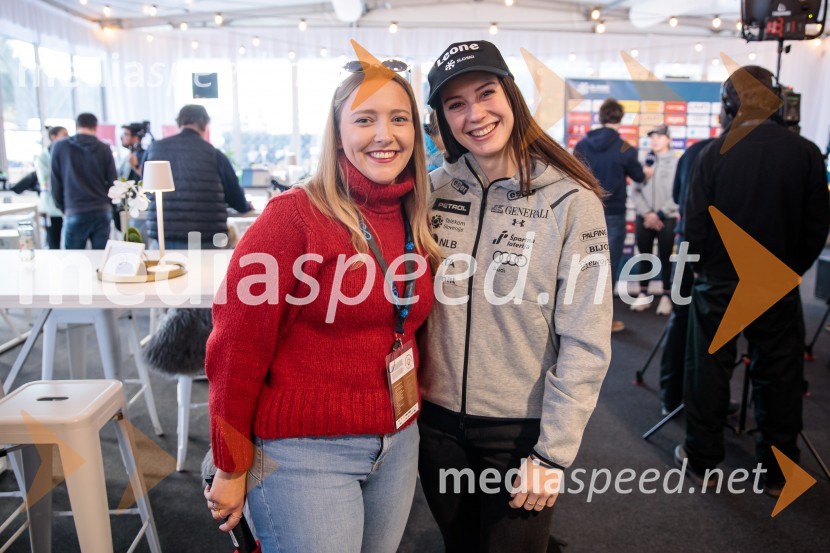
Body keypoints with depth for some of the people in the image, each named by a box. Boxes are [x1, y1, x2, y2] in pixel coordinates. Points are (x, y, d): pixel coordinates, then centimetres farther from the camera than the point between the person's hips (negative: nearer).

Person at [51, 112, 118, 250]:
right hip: (102, 212, 1)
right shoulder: (104, 149, 3)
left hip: (74, 213, -1)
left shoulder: (59, 147, 3)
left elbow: (55, 183, 6)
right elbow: (113, 182, 5)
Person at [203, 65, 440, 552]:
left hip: (398, 446, 6)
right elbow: (237, 347, -13)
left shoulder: (416, 222, 3)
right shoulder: (295, 215, -15)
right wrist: (231, 467, -9)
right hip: (305, 453, -6)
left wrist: (411, 424, 13)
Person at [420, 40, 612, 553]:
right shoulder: (435, 189, -2)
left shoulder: (570, 201, -14)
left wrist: (553, 453, -14)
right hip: (438, 421, 4)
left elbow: (586, 344, -14)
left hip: (522, 429, -3)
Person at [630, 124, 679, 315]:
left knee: (665, 258, 4)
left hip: (667, 219, -2)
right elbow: (636, 191, 2)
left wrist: (659, 215, -11)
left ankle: (666, 296, 13)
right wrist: (647, 214, -9)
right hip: (644, 218, 3)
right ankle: (644, 294, 18)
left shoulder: (676, 162, -1)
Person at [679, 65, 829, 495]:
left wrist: (703, 265, 7)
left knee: (709, 371, 11)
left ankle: (701, 460, 23)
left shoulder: (716, 153, -12)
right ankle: (776, 472, 25)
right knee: (780, 377, 13)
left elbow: (695, 225, -10)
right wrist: (791, 269, 14)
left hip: (719, 283, -2)